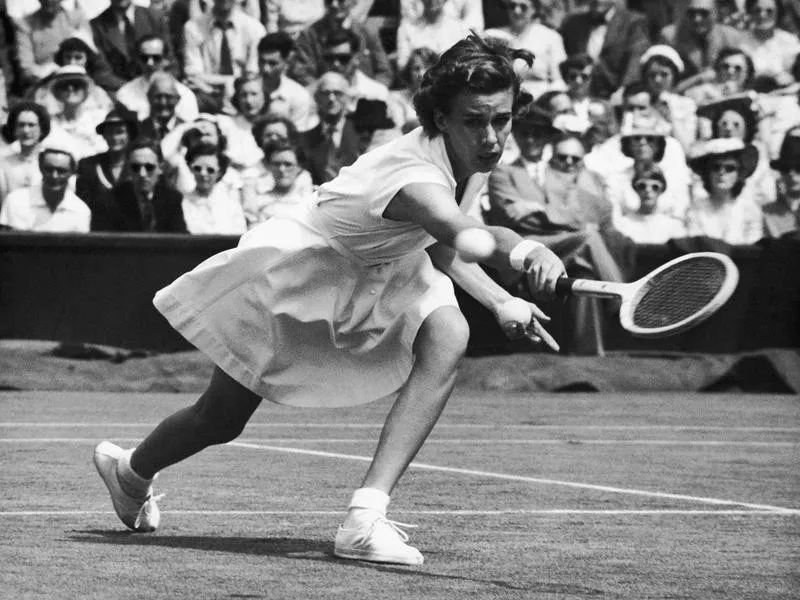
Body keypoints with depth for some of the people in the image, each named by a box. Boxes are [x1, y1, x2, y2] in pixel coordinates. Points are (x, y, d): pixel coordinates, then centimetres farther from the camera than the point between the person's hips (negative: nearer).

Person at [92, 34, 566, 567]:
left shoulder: (476, 159, -15)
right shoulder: (415, 177, -41)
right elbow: (471, 238, -65)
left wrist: (500, 301, -5)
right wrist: (521, 248, -85)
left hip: (381, 274, 6)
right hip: (295, 267, -6)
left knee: (448, 337, -28)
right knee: (218, 422, 11)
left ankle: (367, 517, -29)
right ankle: (130, 471, 49)